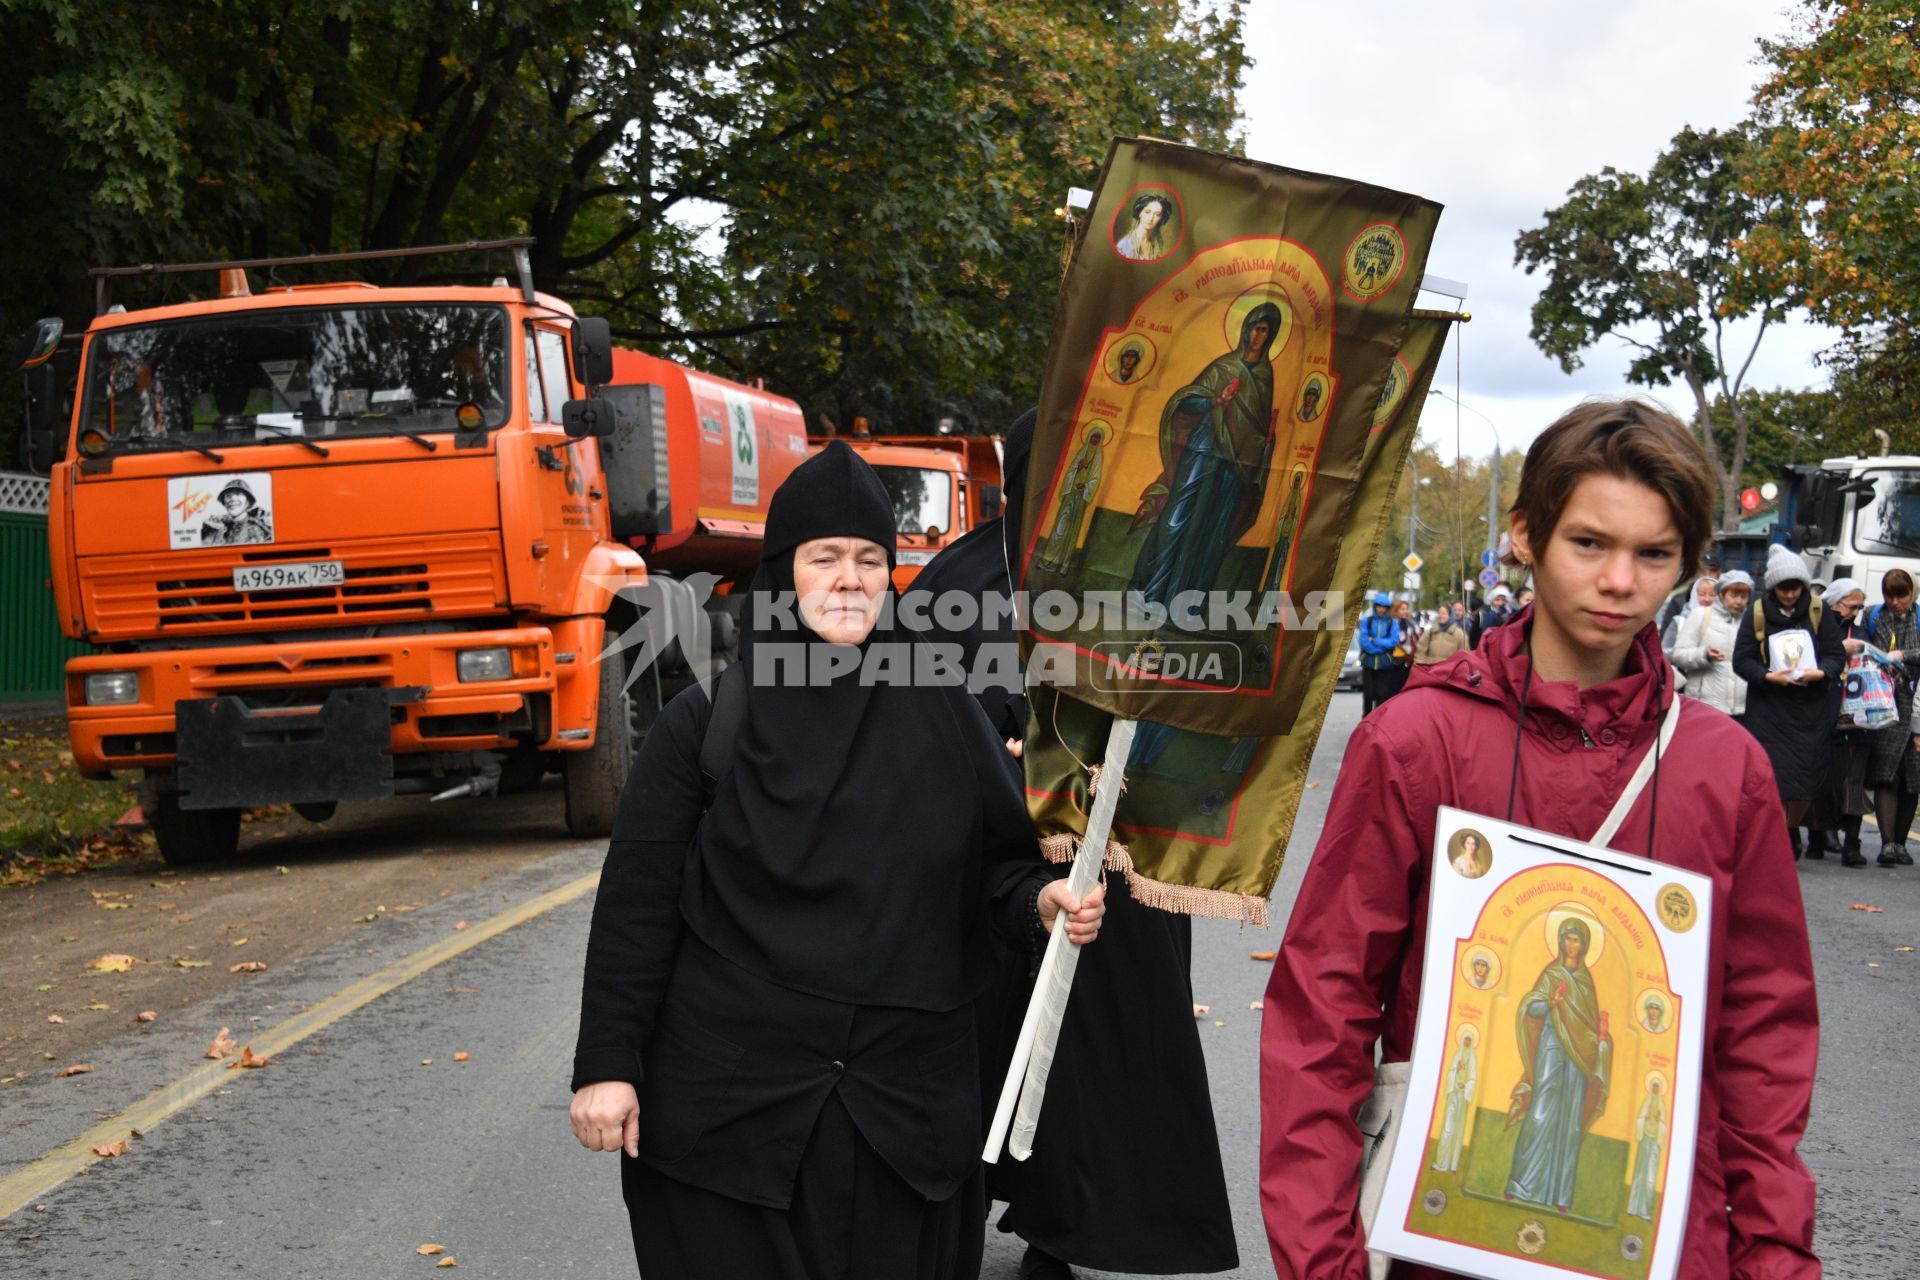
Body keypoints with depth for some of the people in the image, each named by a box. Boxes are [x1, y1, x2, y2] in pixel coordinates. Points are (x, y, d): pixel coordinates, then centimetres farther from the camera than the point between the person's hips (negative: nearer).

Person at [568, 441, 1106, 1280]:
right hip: (730, 1107, -2)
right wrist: (606, 1064, -6)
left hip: (906, 1107, 2)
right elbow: (637, 904, -3)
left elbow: (997, 863, 8)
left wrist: (1041, 900, -13)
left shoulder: (940, 715, 3)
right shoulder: (706, 722, -3)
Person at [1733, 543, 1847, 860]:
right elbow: (1741, 659, 0)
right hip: (1768, 707, -1)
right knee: (1776, 775, -8)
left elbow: (1837, 654, 6)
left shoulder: (1818, 612, 5)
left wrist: (1821, 672, -15)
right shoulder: (1757, 613, 1)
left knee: (1807, 775, -1)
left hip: (1810, 707, 1)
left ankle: (1793, 827, 27)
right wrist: (1768, 676, -18)